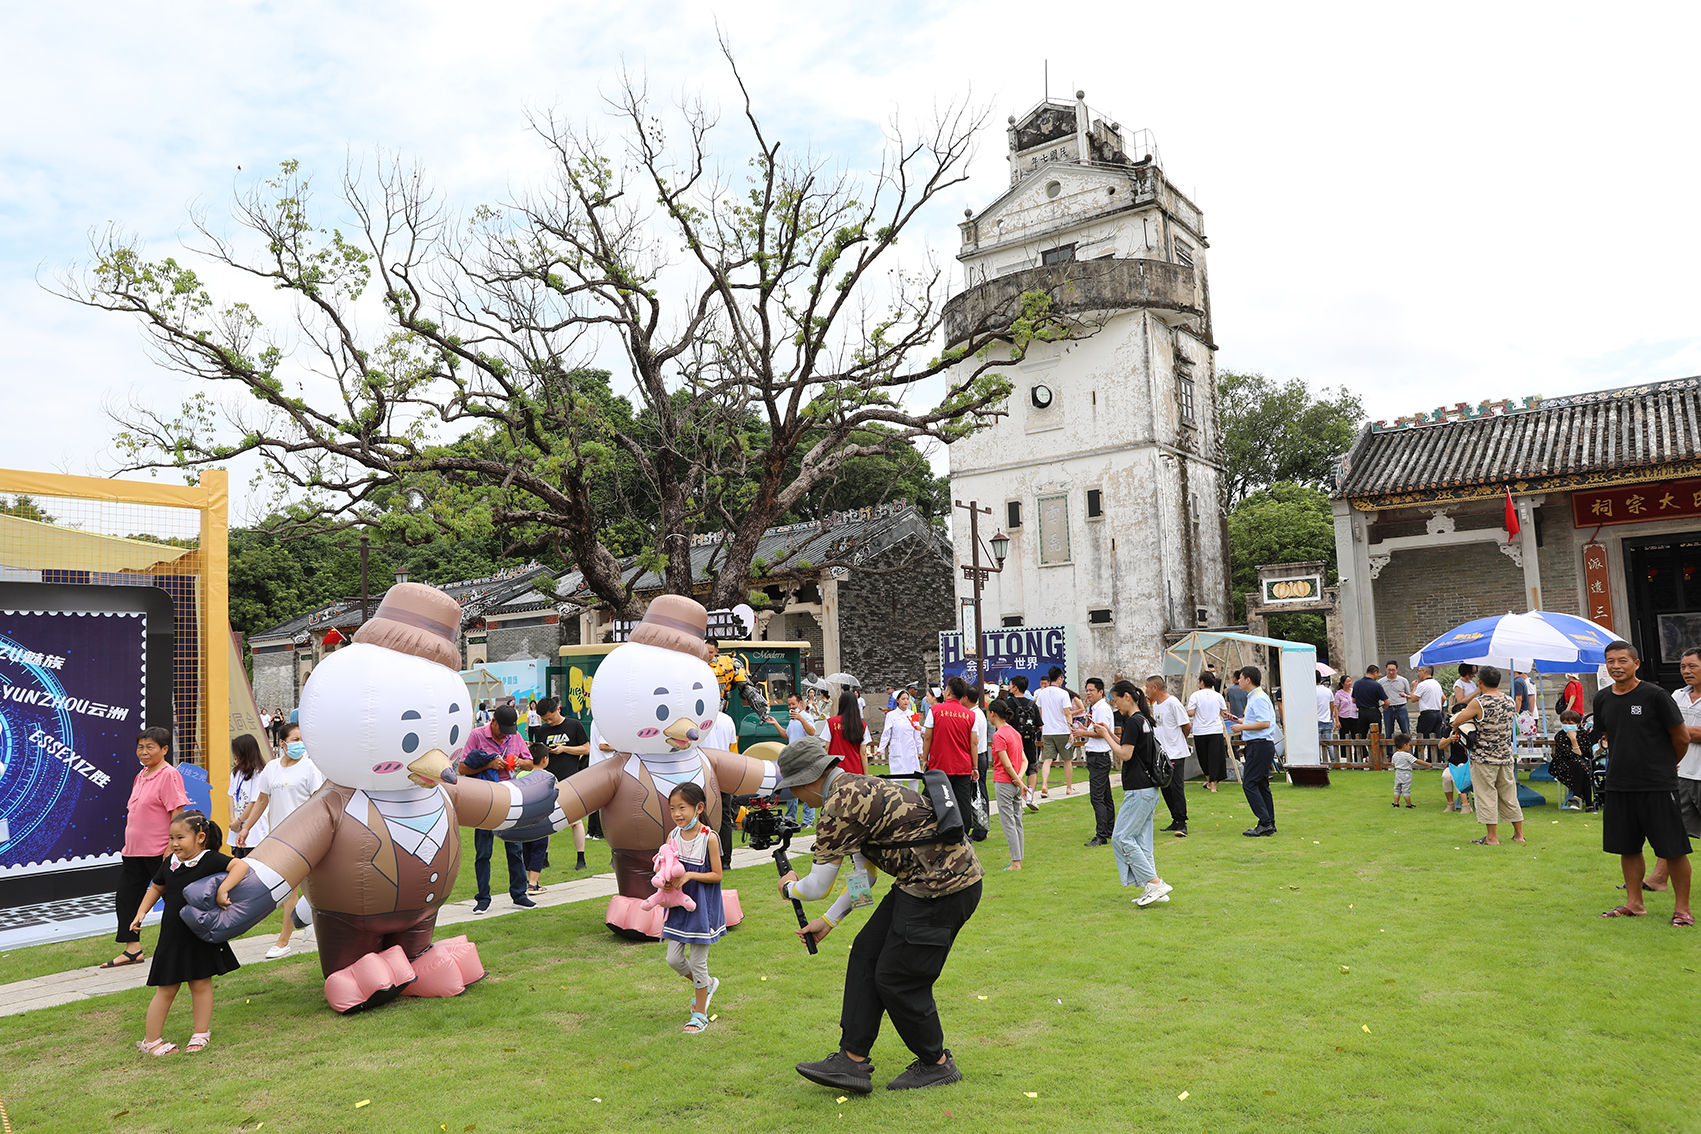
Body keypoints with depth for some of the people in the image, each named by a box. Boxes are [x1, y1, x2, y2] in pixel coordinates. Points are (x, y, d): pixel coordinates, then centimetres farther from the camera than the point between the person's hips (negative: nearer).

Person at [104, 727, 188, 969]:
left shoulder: (169, 775, -14)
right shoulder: (141, 774, 13)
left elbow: (177, 814, -18)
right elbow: (136, 813, 21)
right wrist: (130, 843, 17)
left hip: (159, 852, -9)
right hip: (134, 850, 9)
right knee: (125, 897, 9)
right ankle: (132, 949, 17)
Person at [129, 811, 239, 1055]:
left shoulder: (211, 860, -14)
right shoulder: (170, 863, 2)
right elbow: (156, 888, 18)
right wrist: (141, 912, 8)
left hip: (202, 937, -3)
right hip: (172, 937, 3)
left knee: (201, 984, 7)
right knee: (166, 989, 8)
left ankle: (200, 1034, 21)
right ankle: (151, 1040, 21)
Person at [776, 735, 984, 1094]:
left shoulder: (840, 805, -18)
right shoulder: (856, 787, 15)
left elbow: (817, 887, -9)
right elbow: (864, 877, 22)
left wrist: (789, 887, 13)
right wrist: (828, 921, 23)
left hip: (944, 889, -11)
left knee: (897, 980, 0)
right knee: (866, 955, 10)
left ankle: (937, 1064, 21)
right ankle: (853, 1061, 14)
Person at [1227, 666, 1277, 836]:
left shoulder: (1259, 698, -16)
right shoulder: (1253, 697, 17)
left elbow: (1265, 723, -24)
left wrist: (1242, 727, -17)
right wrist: (1237, 720, 21)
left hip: (1260, 745, -11)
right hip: (1260, 745, 11)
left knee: (1249, 784, -10)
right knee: (1261, 784, 13)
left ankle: (1265, 823, -11)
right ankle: (1269, 824, 18)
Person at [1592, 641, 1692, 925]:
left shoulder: (1655, 696, -10)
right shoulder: (1602, 699, 6)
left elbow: (1682, 737, -2)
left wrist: (1666, 765, 11)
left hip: (1657, 785, -5)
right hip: (1618, 785, 5)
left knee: (1673, 849, 1)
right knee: (1628, 847, 12)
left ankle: (1682, 907, 12)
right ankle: (1634, 903, 23)